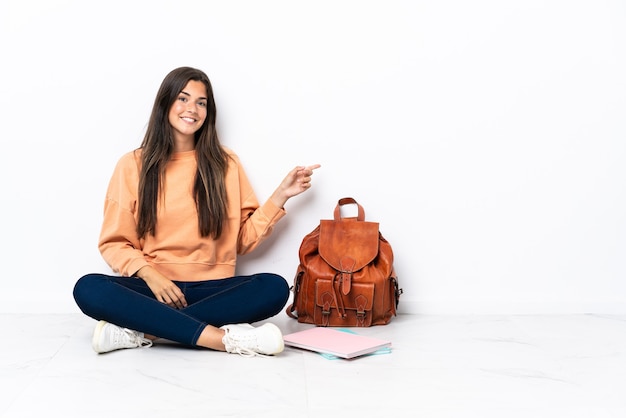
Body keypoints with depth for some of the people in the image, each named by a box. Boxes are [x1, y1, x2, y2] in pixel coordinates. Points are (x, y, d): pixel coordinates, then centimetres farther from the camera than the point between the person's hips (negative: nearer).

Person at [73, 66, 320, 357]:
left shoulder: (225, 163, 9)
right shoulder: (133, 165, 5)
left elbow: (244, 239, 8)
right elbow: (114, 243, 4)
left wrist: (280, 196, -1)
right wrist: (150, 274, -14)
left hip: (210, 288, 1)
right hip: (153, 287, -1)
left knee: (275, 288, -28)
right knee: (88, 289, -30)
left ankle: (140, 331, -27)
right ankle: (226, 337, -32)